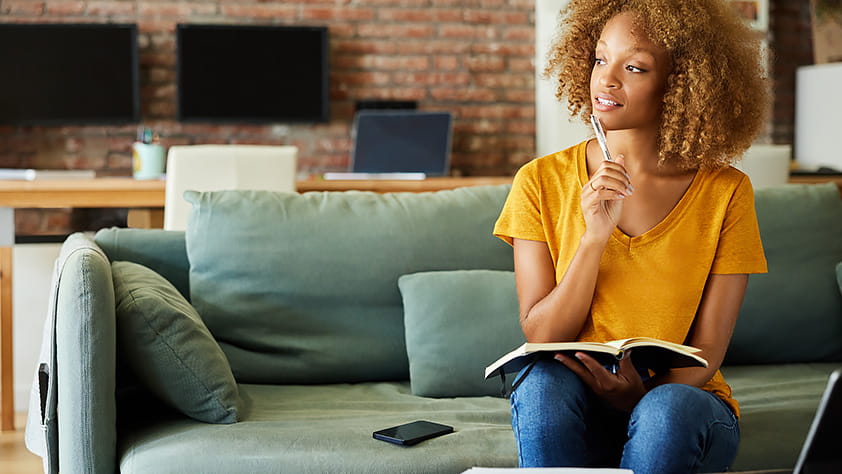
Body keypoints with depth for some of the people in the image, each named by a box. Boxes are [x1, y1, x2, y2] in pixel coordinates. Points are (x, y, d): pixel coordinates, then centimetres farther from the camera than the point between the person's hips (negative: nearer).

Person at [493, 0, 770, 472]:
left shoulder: (726, 193, -4)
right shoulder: (541, 182, -1)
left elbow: (707, 351, -4)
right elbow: (541, 336, -5)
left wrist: (643, 394, -26)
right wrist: (594, 237, -19)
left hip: (682, 401, 0)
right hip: (571, 405, 1)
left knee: (668, 409, -34)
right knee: (542, 380, -32)